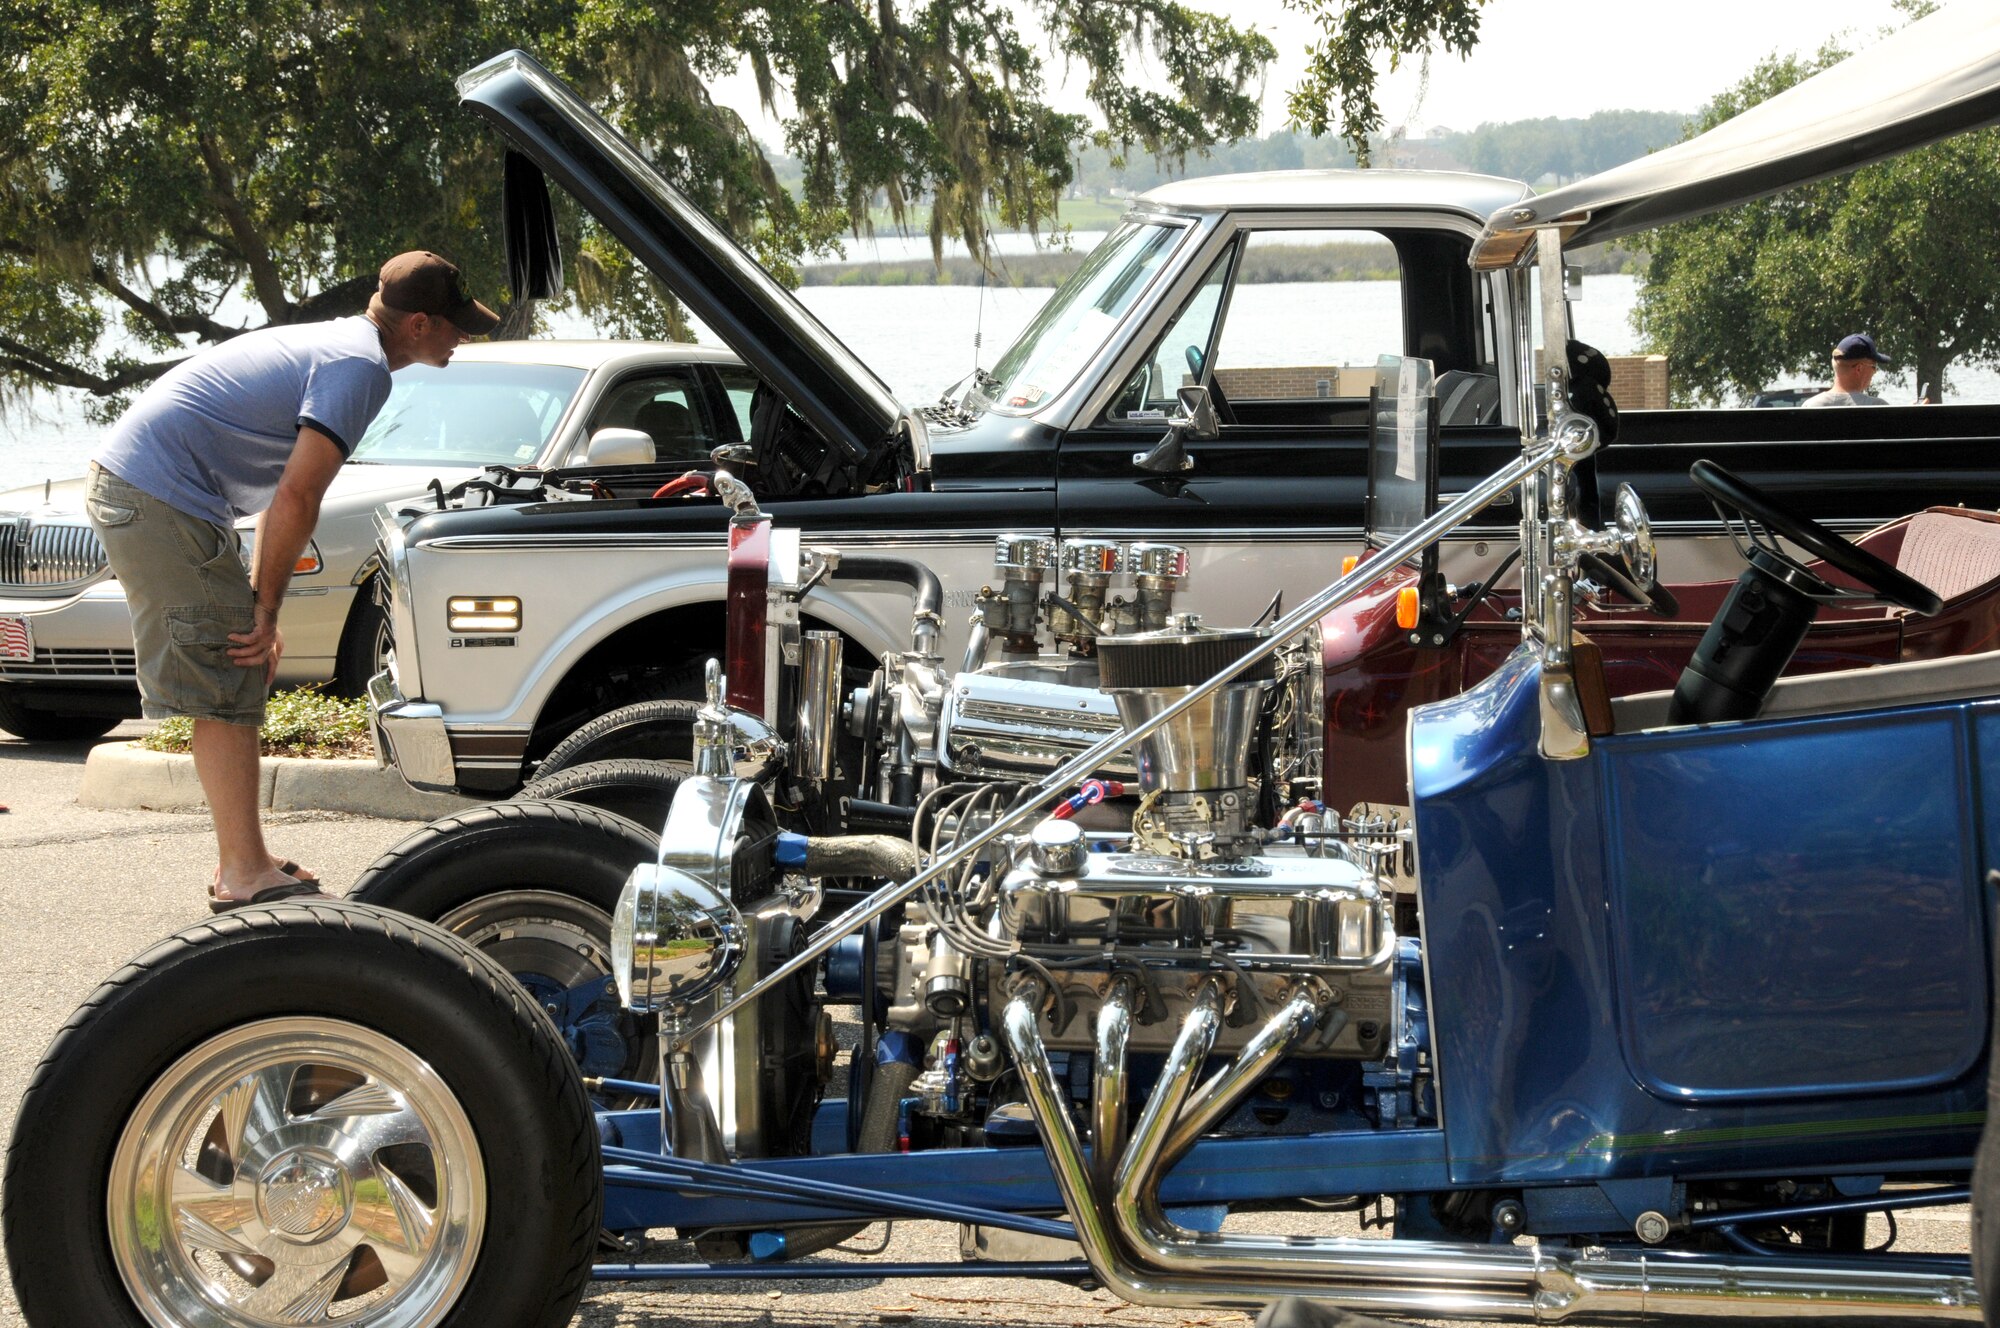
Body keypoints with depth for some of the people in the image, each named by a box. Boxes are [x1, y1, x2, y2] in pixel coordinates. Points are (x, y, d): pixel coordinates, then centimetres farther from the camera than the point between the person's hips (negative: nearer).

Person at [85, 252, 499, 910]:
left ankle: (244, 862, 20)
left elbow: (283, 489, 22)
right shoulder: (360, 367, -13)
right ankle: (246, 876, -6)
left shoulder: (337, 343, 20)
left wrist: (259, 604, 15)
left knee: (235, 682, 15)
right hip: (161, 498, -10)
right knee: (228, 689, -8)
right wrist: (266, 606, -10)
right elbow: (296, 498, -19)